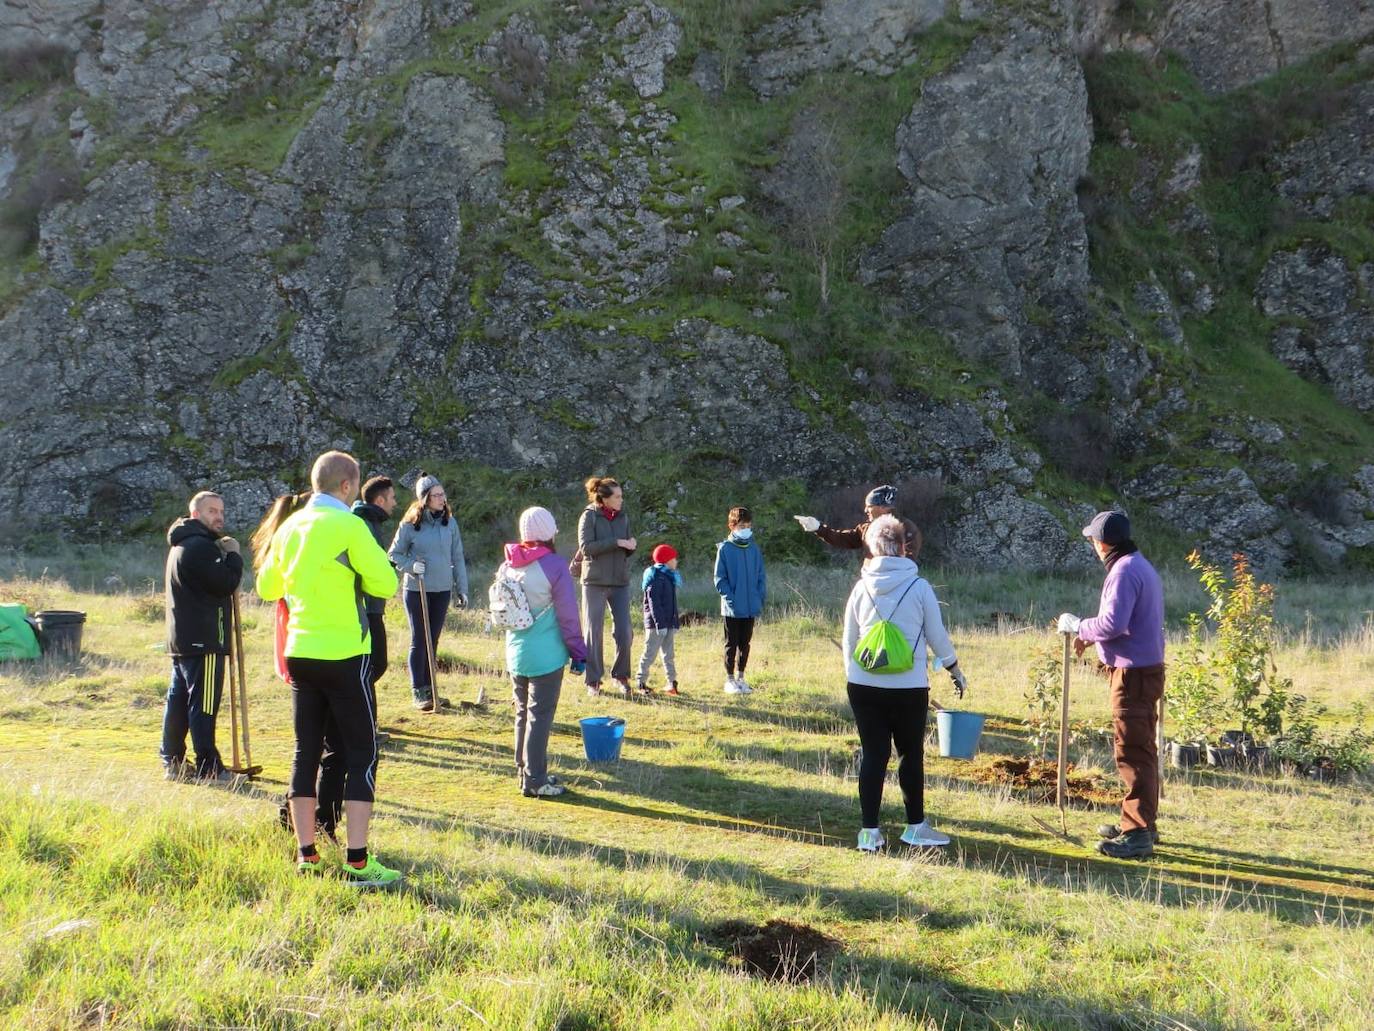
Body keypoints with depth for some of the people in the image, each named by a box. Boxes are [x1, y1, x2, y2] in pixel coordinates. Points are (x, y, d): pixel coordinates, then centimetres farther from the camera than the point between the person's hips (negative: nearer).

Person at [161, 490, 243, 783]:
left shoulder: (181, 544, 20)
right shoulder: (199, 546, -15)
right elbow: (225, 583, -18)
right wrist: (233, 555, -5)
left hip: (181, 638, 10)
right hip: (203, 640, -10)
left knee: (178, 700, 13)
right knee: (203, 704, -7)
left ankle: (172, 762, 19)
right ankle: (209, 768, -4)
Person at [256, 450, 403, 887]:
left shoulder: (290, 527, 9)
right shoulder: (348, 526, -11)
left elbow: (267, 588, 19)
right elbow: (385, 584, -15)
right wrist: (354, 575, 4)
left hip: (300, 653, 7)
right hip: (344, 655, -7)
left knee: (306, 753, 12)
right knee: (362, 755, -1)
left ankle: (306, 855, 16)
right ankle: (358, 862, -3)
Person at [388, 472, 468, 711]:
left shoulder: (449, 522, 2)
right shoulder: (410, 524, -8)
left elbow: (457, 558, 7)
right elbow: (395, 554, 1)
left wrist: (462, 589, 6)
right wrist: (411, 566, -18)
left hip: (442, 590, 3)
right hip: (416, 591, -3)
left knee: (433, 641, 11)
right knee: (419, 641, 2)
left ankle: (429, 689, 20)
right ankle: (418, 692, 8)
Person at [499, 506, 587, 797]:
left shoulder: (507, 566, 5)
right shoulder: (554, 565, -14)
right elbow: (568, 616, -12)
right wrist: (578, 653, -4)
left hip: (515, 653, 6)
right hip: (546, 655, -6)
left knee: (523, 713, 17)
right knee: (540, 716, -2)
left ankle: (524, 771, 25)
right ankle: (535, 781, 0)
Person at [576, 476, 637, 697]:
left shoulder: (623, 518, 9)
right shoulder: (589, 516, -5)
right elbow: (586, 547, -16)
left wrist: (632, 546, -8)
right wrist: (616, 542, -20)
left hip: (620, 582, 4)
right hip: (595, 582, -4)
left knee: (624, 632, 0)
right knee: (594, 632, 2)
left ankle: (620, 675, 17)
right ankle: (593, 681, 11)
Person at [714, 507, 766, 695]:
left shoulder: (754, 548, 6)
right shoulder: (725, 548, -7)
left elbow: (761, 576, 10)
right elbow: (719, 578, -7)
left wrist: (760, 597, 0)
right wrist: (730, 598, -14)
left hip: (751, 607, 4)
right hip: (732, 608, -4)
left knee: (745, 644, 12)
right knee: (731, 644, 5)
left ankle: (741, 678, 23)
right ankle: (730, 680, 14)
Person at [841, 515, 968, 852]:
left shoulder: (861, 588, 1)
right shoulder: (919, 587, -6)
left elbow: (849, 640, 8)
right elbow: (937, 636, 2)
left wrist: (851, 673, 23)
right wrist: (955, 670, 17)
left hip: (863, 686, 2)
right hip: (909, 688, -2)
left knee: (873, 754, 7)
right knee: (911, 754, 11)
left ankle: (870, 831, 9)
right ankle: (916, 827, 21)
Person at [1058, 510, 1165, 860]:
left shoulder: (1124, 571, -16)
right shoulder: (1140, 566, 16)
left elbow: (1112, 623, -25)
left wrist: (1078, 626, -10)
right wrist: (1090, 637, 17)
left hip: (1133, 673, -11)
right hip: (1145, 669, 11)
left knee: (1132, 752, -8)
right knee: (1139, 749, 17)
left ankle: (1138, 834, -5)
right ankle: (1139, 822, 27)